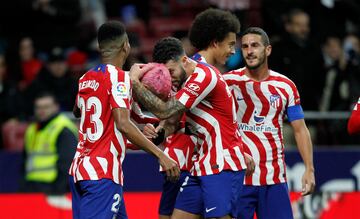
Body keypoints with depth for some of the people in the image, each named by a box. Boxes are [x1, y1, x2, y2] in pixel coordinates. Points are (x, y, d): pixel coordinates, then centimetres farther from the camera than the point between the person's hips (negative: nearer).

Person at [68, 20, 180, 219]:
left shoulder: (86, 78, 12)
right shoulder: (119, 77, -10)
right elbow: (123, 124, -22)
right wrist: (160, 155, -23)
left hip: (80, 167, 9)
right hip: (103, 174, -9)